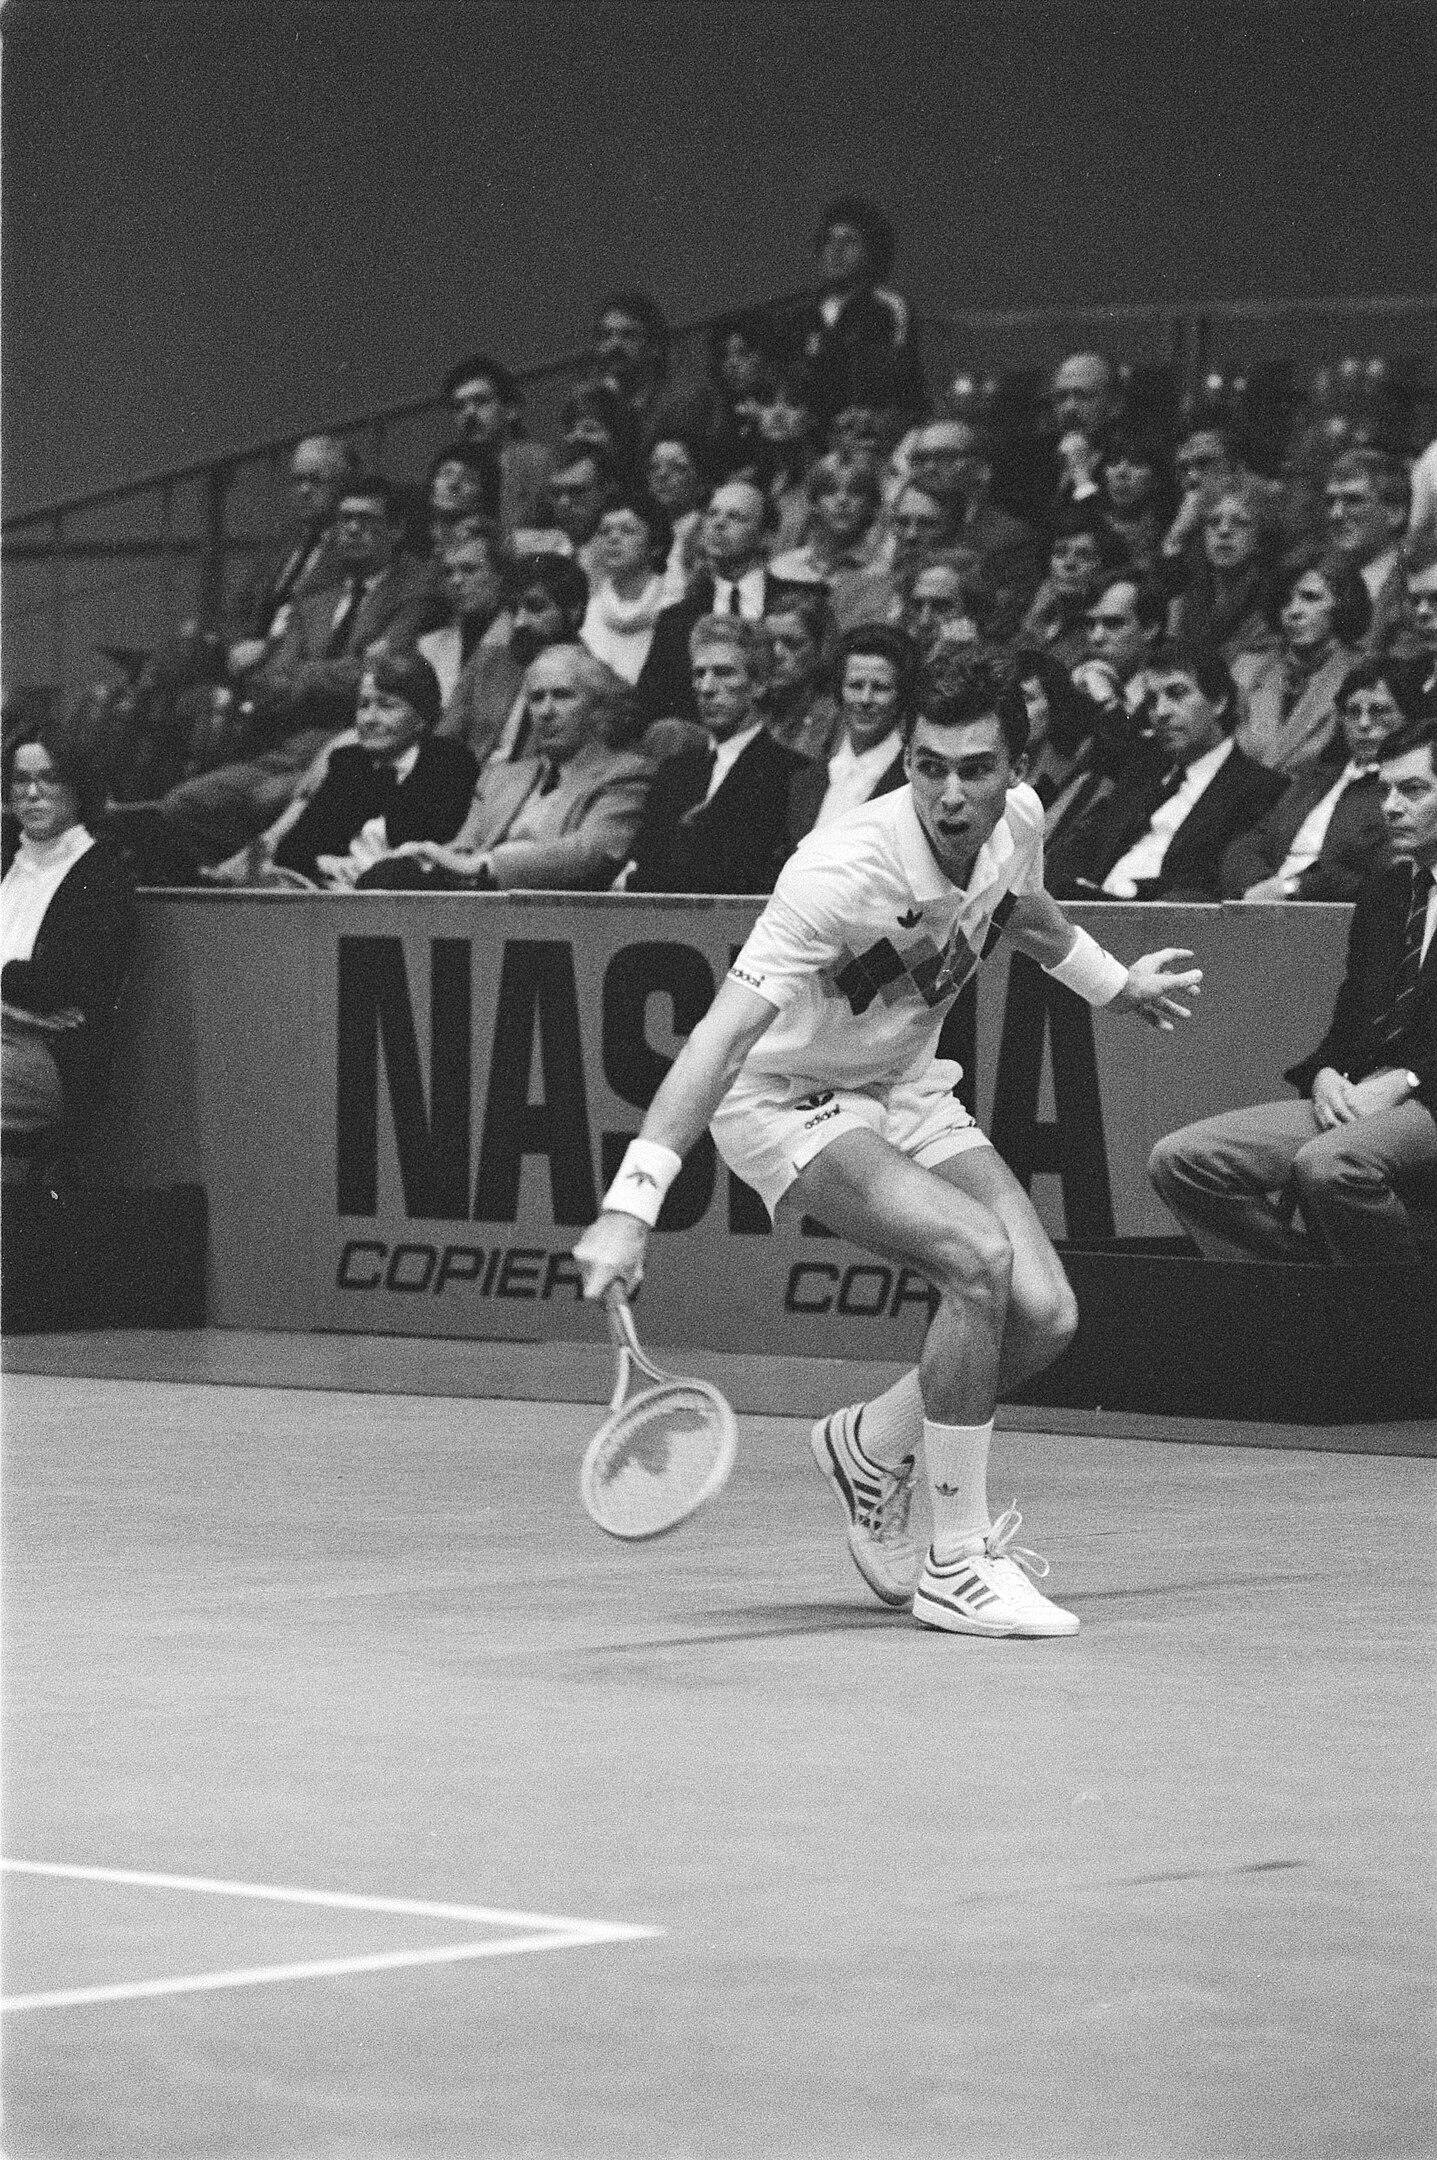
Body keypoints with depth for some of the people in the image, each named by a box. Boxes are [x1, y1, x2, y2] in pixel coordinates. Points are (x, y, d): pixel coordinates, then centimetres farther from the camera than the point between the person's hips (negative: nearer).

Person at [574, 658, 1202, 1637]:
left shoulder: (1020, 821, -12)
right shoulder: (843, 874, -34)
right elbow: (721, 1035, -40)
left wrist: (1115, 983, 32)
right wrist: (629, 1208, -48)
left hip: (908, 1090, 7)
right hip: (789, 1103, -7)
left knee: (1044, 1314, -9)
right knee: (980, 1258, -29)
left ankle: (870, 1447, 20)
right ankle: (958, 1566, -16)